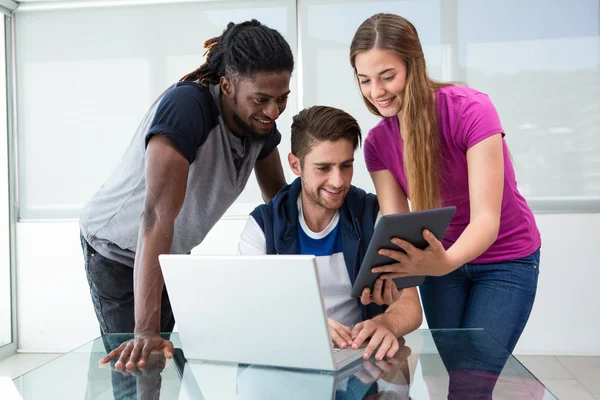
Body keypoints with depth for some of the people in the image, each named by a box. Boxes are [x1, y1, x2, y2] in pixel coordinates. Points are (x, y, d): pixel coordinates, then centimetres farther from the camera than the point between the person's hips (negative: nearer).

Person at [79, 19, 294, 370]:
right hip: (117, 252, -6)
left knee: (175, 358, 9)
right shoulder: (186, 106, -35)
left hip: (175, 253, 6)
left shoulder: (260, 117, -13)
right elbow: (158, 215, -42)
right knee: (137, 366, -3)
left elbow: (279, 197, -1)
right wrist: (145, 331, -46)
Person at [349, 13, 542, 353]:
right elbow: (395, 226, -16)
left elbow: (486, 217, -30)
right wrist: (385, 273, -38)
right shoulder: (378, 143, -11)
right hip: (441, 259, 4)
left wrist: (446, 262, -50)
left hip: (506, 261, -3)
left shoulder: (470, 110, -25)